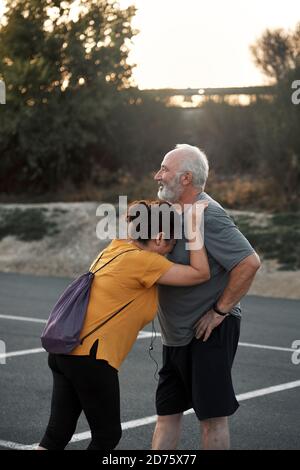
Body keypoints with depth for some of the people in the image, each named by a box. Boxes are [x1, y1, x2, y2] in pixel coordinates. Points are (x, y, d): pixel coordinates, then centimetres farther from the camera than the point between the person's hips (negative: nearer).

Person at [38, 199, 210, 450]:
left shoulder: (117, 247, 10)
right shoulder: (143, 261, -13)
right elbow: (201, 274, -12)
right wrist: (196, 228, -5)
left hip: (64, 350, 8)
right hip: (89, 357, -8)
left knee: (57, 433, 12)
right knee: (107, 435, 8)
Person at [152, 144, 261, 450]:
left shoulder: (207, 216, -20)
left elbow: (249, 263, -27)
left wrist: (220, 311, -19)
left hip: (210, 332, -9)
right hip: (177, 335, 9)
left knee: (212, 414, 1)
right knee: (167, 411, 12)